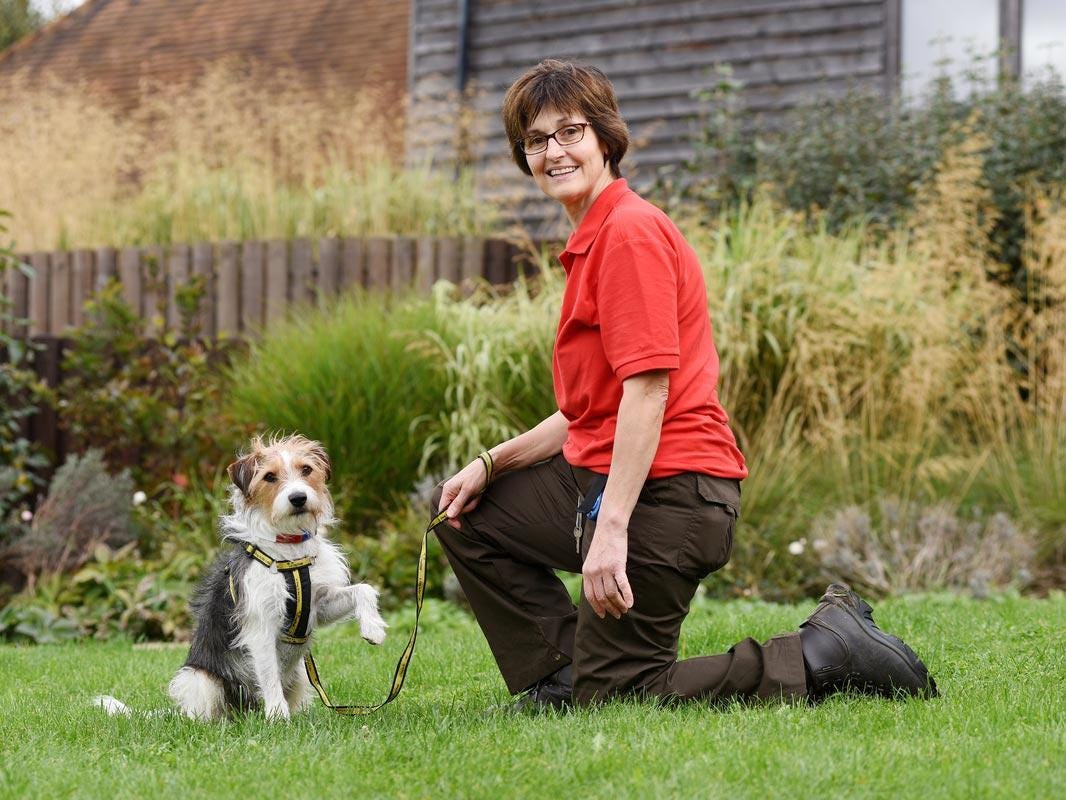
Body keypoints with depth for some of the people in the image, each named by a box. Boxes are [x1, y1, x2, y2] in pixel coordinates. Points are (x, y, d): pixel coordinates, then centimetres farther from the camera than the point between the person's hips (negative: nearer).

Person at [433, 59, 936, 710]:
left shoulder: (629, 231, -13)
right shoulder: (592, 240, 19)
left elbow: (648, 388, -21)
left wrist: (611, 530, -25)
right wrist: (491, 463, 12)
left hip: (663, 491, -10)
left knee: (614, 695, -5)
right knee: (467, 513, 19)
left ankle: (824, 657, -4)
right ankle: (563, 677, 16)